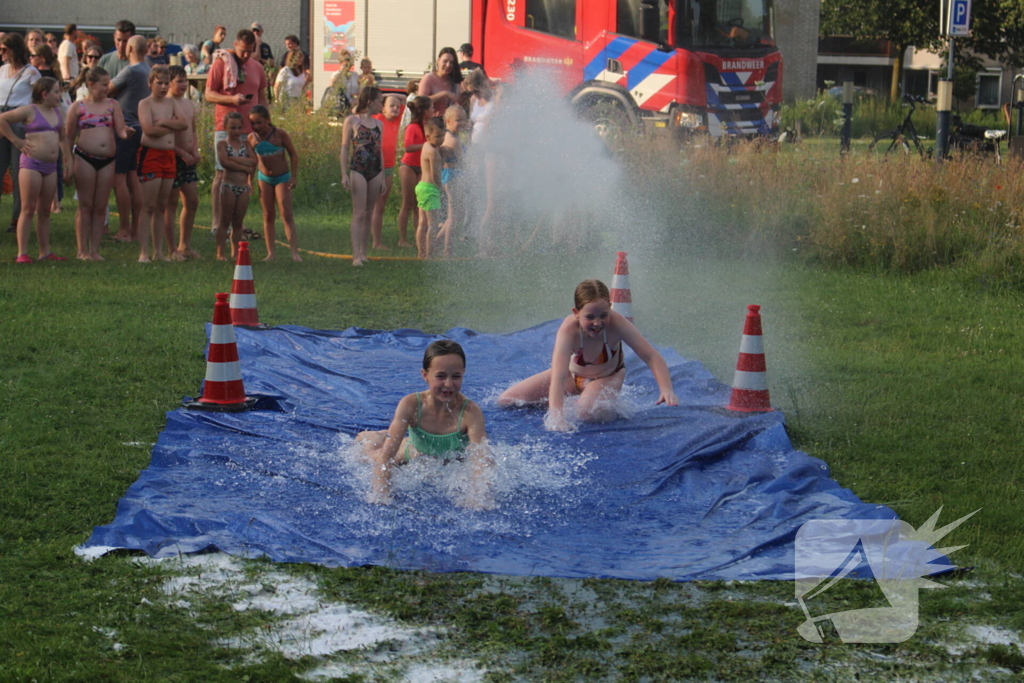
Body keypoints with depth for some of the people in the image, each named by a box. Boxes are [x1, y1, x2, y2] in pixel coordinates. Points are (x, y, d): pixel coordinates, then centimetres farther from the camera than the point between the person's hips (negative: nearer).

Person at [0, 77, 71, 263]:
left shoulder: (57, 112, 14)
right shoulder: (30, 111, -6)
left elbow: (63, 138, 24)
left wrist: (69, 161, 17)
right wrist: (17, 141, -6)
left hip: (50, 167, 6)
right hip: (31, 164, -6)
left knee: (44, 211, 10)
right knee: (28, 209, -5)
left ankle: (45, 252, 14)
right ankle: (22, 253, -4)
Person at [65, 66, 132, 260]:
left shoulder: (112, 105, 10)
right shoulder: (78, 107, 1)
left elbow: (120, 130, 3)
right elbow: (69, 137, 5)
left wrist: (127, 133, -21)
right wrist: (68, 162, 1)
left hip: (107, 161, 3)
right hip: (85, 158, -3)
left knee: (101, 207, 5)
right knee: (85, 206, 0)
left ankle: (95, 250, 11)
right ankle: (82, 250, 6)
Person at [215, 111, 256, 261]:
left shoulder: (245, 143, 10)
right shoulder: (222, 144, -1)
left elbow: (253, 161, -5)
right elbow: (224, 162, -16)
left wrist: (234, 159, -14)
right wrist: (245, 168, -13)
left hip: (244, 187, 4)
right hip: (229, 185, -4)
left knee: (238, 222, 8)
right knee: (225, 221, 0)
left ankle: (235, 252, 14)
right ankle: (220, 252, 2)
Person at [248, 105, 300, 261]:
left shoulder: (280, 134, -15)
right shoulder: (252, 138, -5)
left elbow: (293, 154, -6)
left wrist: (294, 176, -11)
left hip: (282, 178, -4)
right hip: (264, 178, 4)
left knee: (286, 215, -11)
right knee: (268, 216, 5)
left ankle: (295, 252, -15)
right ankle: (270, 253, 8)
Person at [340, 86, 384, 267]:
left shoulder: (378, 125, 14)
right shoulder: (352, 121, -1)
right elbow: (345, 148, -2)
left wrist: (382, 177, 16)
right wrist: (344, 174, -9)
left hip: (375, 172, 6)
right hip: (358, 170, -6)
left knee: (369, 214, 6)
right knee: (359, 213, -9)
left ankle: (363, 252, 11)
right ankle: (356, 255, -11)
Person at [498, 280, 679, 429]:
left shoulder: (616, 324, -35)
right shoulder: (568, 331, -37)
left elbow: (652, 357, -32)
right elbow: (558, 376, -47)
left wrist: (666, 389, -49)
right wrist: (556, 416, -62)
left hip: (608, 376, -2)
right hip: (573, 373, 2)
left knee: (588, 412, -37)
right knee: (506, 401, 0)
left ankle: (613, 406, 0)